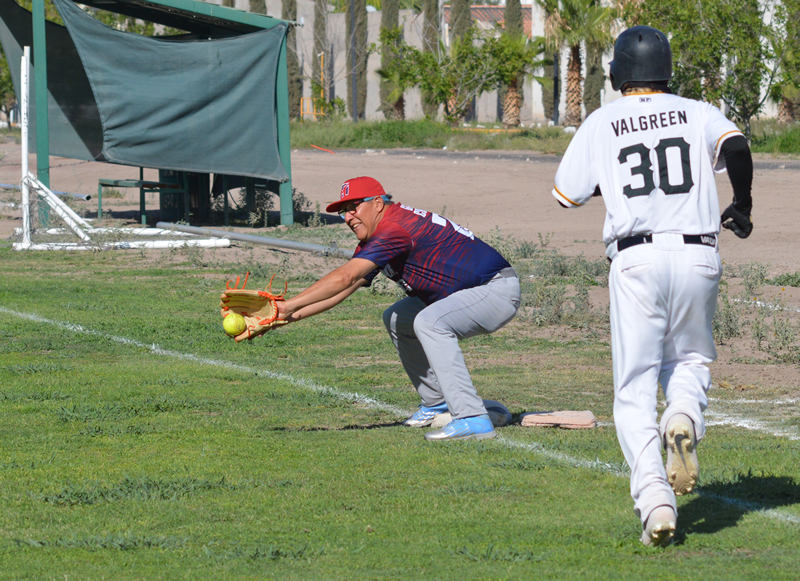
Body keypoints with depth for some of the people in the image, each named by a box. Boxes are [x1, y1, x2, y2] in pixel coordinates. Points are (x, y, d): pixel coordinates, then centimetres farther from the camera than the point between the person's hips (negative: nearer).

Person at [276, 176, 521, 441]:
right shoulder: (373, 241, 10)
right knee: (396, 320, 18)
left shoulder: (395, 227, -23)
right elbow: (345, 287, 10)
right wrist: (295, 314, -3)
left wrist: (290, 305, -28)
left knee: (428, 322, -32)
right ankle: (436, 403, 22)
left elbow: (345, 278, -29)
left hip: (498, 290, -11)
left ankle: (473, 419, -34)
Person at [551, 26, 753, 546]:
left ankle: (654, 497, -17)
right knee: (689, 358, 24)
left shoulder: (600, 124, 8)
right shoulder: (697, 113, 8)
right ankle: (685, 416, -11)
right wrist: (742, 205, 5)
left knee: (635, 390, 2)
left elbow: (567, 194, 11)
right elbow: (736, 146, -10)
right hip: (698, 255, 1)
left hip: (636, 259, -1)